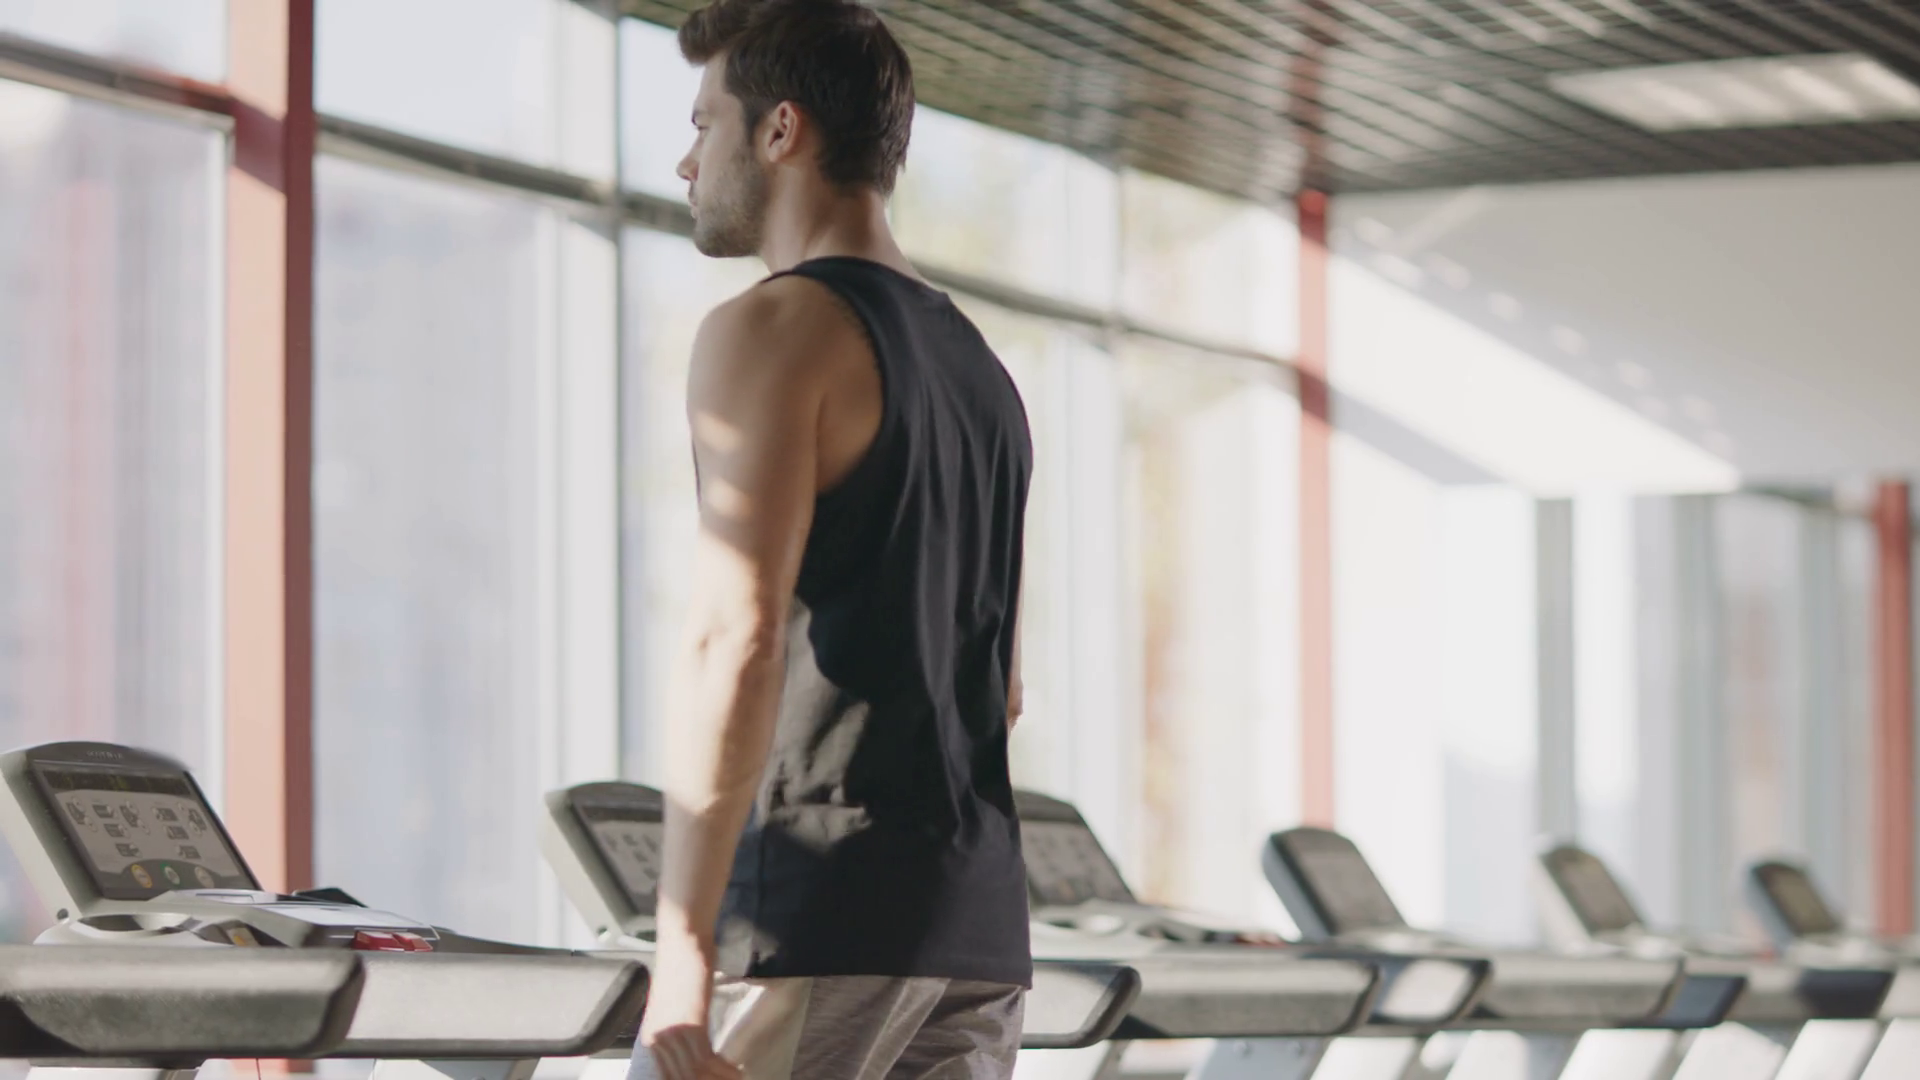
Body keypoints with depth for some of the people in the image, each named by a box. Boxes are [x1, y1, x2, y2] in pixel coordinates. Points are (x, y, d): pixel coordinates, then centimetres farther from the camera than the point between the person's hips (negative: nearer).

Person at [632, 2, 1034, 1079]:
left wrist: (684, 946, -21)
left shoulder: (776, 330, -7)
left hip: (815, 909, -8)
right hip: (978, 925, 8)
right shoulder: (979, 369, 20)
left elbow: (738, 640, -18)